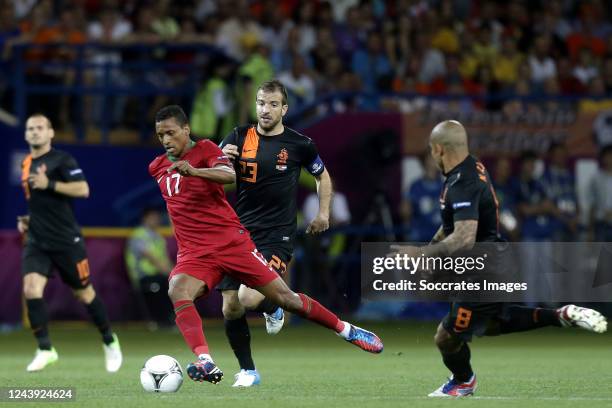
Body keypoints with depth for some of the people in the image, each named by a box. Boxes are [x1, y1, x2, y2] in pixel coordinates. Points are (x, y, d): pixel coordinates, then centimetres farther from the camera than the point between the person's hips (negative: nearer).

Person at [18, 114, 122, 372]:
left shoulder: (61, 160, -7)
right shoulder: (27, 164, 14)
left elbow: (82, 189, -19)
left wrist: (49, 184, -25)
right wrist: (28, 219, 13)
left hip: (66, 241, -5)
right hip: (37, 242, 5)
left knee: (83, 292, 6)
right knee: (31, 289, -17)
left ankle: (109, 341, 27)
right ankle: (45, 349, -11)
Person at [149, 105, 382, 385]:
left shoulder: (205, 149, -3)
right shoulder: (157, 168, 12)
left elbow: (230, 175, -25)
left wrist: (194, 171, -42)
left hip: (231, 241, -3)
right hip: (193, 254, 3)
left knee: (285, 297, -1)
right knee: (177, 292, -31)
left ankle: (347, 331, 21)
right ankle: (205, 362, -44)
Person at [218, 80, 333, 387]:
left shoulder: (299, 144, 0)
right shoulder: (239, 137, 4)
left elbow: (322, 176, 17)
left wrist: (323, 214, 7)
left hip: (277, 235, -3)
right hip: (239, 232, 3)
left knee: (249, 299, -23)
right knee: (230, 308, -1)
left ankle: (274, 309, 13)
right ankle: (247, 371, 18)